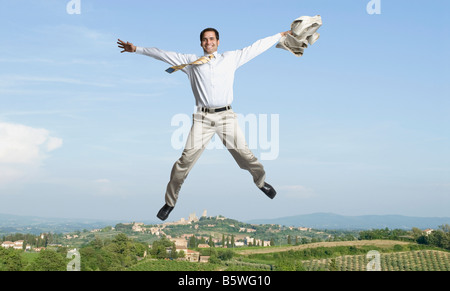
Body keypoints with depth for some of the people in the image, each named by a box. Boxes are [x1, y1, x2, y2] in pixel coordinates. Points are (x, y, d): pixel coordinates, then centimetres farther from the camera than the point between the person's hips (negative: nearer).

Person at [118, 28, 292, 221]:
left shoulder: (231, 58, 15)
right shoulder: (191, 61, 15)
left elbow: (255, 48, 18)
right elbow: (164, 55, 17)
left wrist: (281, 35, 21)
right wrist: (137, 50, 17)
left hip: (226, 116, 1)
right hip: (202, 118, 0)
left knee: (243, 152, -1)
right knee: (186, 158, -8)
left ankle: (261, 182, 29)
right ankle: (170, 202, 3)